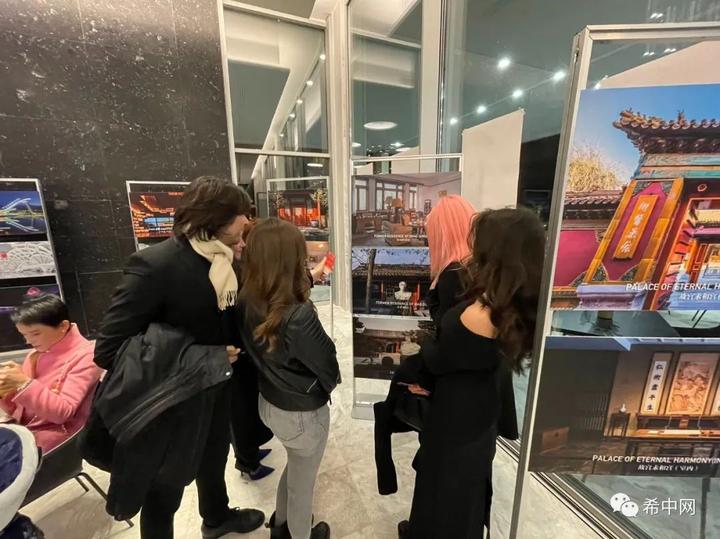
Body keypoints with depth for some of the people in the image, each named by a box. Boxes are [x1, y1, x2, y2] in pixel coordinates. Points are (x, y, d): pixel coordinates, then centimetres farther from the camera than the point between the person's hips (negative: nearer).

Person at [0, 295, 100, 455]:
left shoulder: (84, 356, -13)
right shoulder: (35, 354, 7)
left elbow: (63, 412, -18)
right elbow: (19, 411, 12)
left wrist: (23, 383, -21)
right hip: (21, 431, 6)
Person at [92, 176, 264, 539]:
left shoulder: (221, 259, -6)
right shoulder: (155, 265, -27)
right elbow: (109, 350, -26)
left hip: (216, 387, 7)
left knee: (214, 460, 31)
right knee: (165, 488, 22)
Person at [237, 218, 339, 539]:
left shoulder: (247, 304, -15)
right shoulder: (299, 316, -35)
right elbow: (328, 369, -20)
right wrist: (325, 385, 1)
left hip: (268, 403, 6)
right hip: (303, 414, -6)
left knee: (295, 467, 35)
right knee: (302, 483, 25)